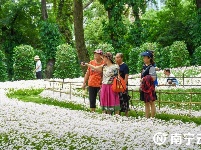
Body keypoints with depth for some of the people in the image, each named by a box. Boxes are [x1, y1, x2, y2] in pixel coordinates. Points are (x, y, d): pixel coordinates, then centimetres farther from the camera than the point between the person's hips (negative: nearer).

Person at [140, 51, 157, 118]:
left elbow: (153, 78, -19)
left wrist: (144, 79, -15)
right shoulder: (144, 66, 12)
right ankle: (146, 117, 19)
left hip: (150, 87, -9)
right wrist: (141, 86, 16)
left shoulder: (151, 67, -14)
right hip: (144, 87, 9)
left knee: (151, 103, 0)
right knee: (146, 103, 13)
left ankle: (152, 118, 5)